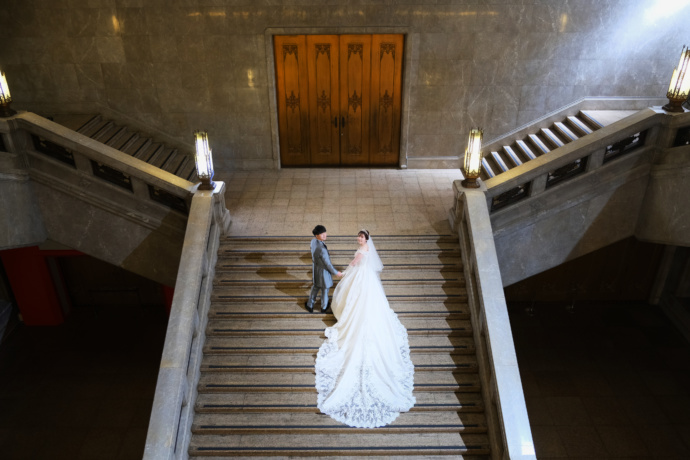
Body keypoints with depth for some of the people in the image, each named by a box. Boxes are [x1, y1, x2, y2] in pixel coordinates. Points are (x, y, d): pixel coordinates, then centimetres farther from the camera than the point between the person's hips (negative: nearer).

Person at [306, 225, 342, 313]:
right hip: (323, 270, -7)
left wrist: (324, 237, 7)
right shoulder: (322, 249, -39)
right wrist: (336, 272, -13)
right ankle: (324, 307, 47)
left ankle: (310, 306, 48)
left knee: (315, 287, 31)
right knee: (324, 289, 21)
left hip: (315, 268, 7)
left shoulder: (313, 241, -16)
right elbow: (328, 264, -25)